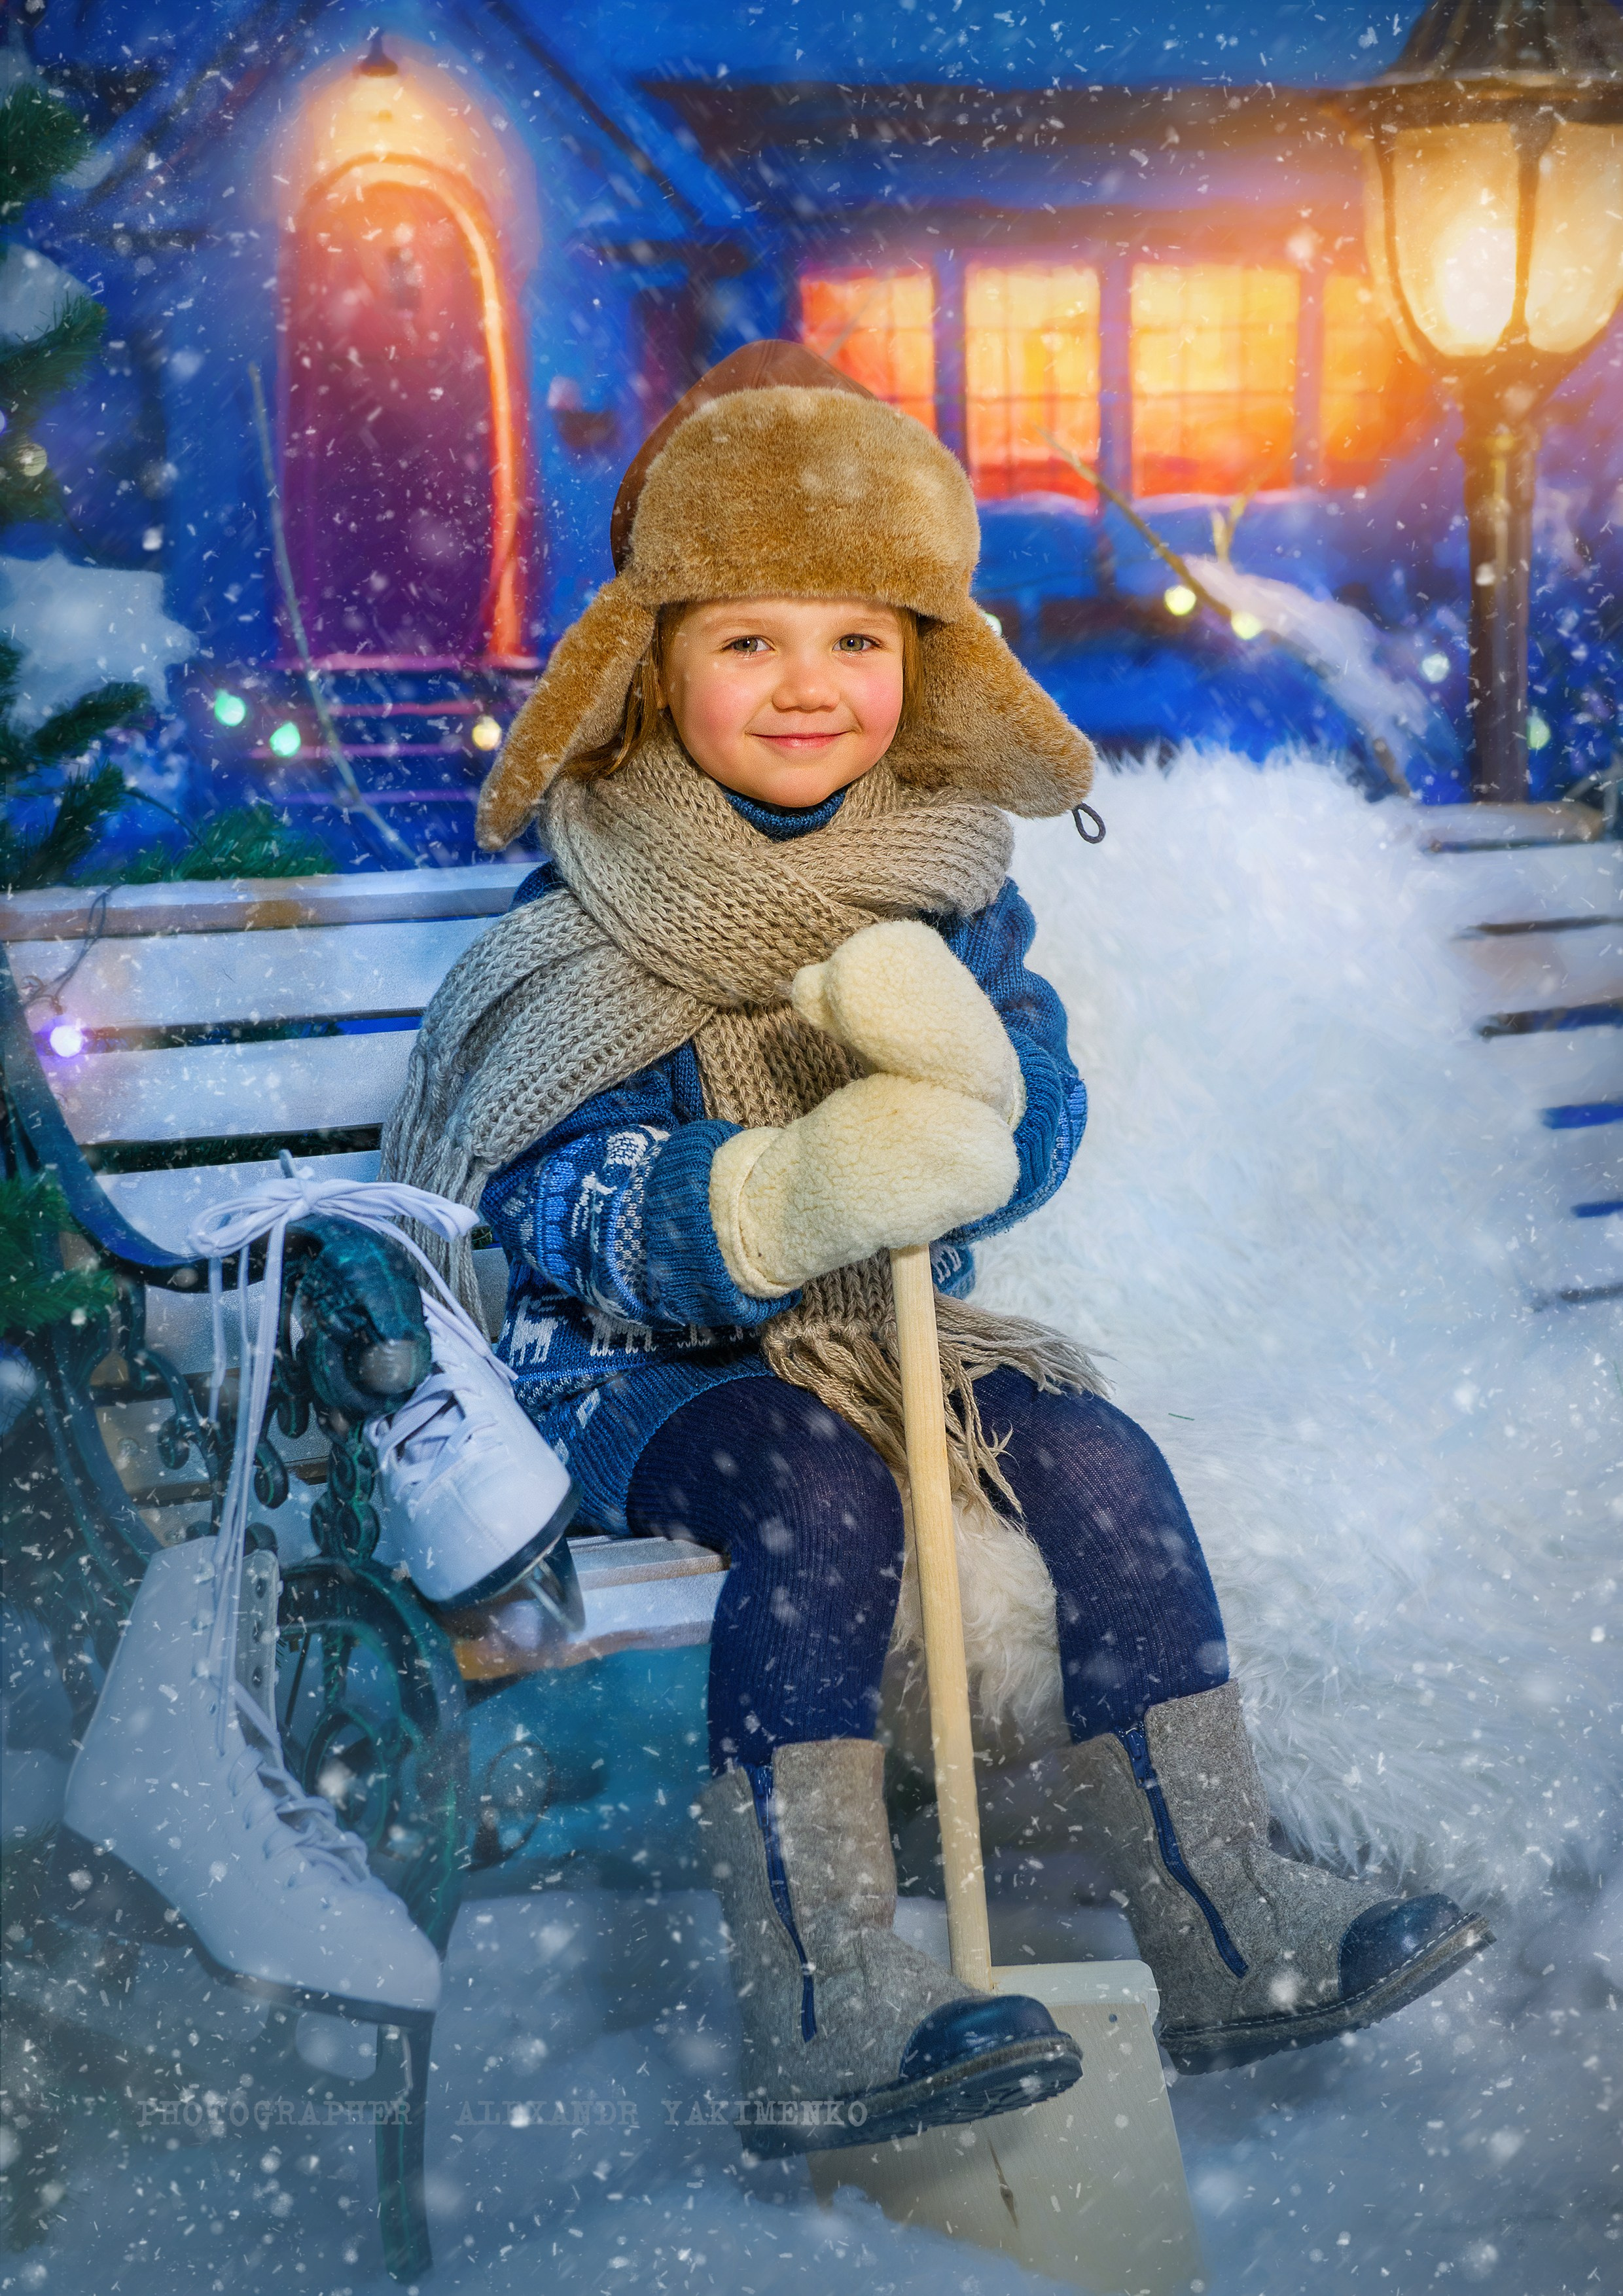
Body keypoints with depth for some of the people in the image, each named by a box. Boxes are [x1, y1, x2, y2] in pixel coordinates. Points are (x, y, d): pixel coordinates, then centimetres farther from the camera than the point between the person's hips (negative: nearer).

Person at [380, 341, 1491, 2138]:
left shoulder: (945, 880, 3)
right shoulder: (591, 918, -10)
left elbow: (1040, 1125, -4)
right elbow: (559, 1201, -20)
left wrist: (961, 1073, -30)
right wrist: (786, 1201, -40)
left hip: (880, 1331, 4)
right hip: (621, 1361, -4)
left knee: (1099, 1460, -19)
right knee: (819, 1492, -32)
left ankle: (1227, 1932, -10)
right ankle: (822, 2010, -28)